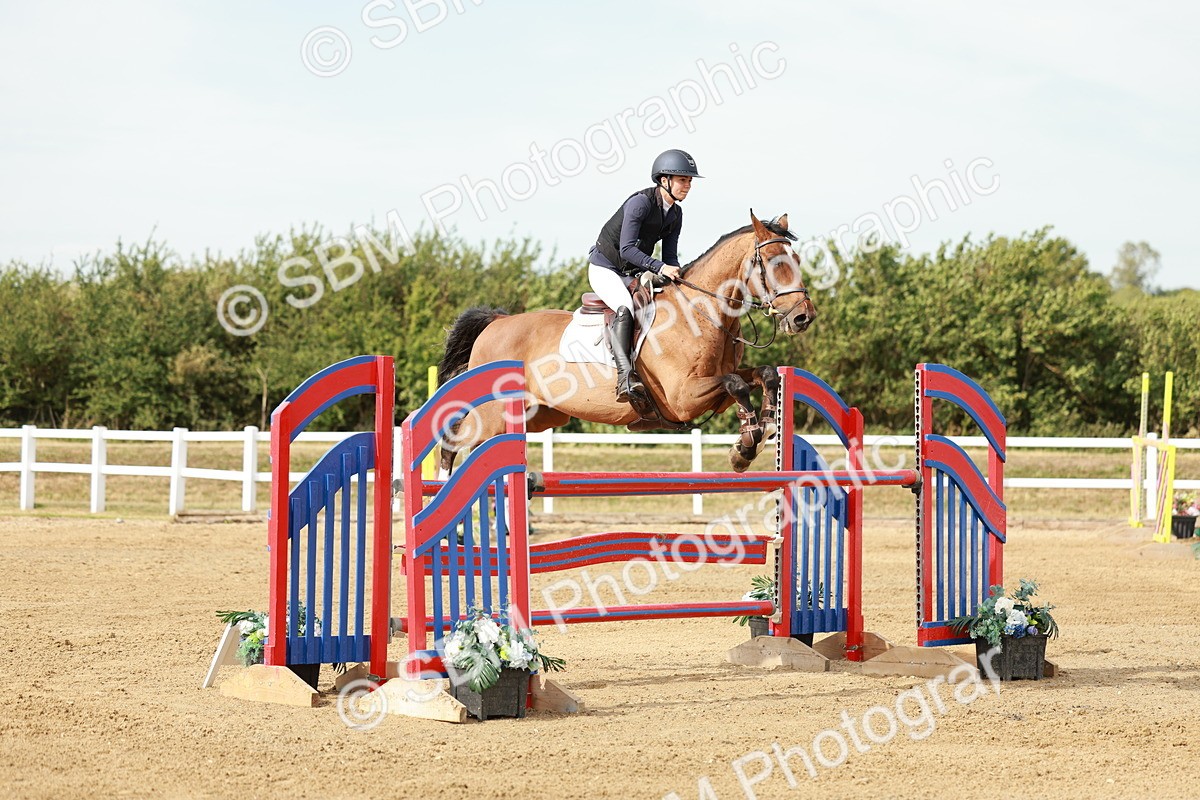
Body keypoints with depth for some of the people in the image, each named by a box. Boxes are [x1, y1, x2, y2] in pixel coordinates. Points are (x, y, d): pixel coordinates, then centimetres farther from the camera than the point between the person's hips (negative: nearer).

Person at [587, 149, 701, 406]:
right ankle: (626, 378, -45)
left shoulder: (675, 214, 4)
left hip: (633, 274, 9)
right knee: (626, 308, -33)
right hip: (605, 268, -9)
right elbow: (627, 249, -27)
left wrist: (677, 277, -12)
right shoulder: (640, 202, -21)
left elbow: (670, 256, 8)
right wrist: (660, 267, -35)